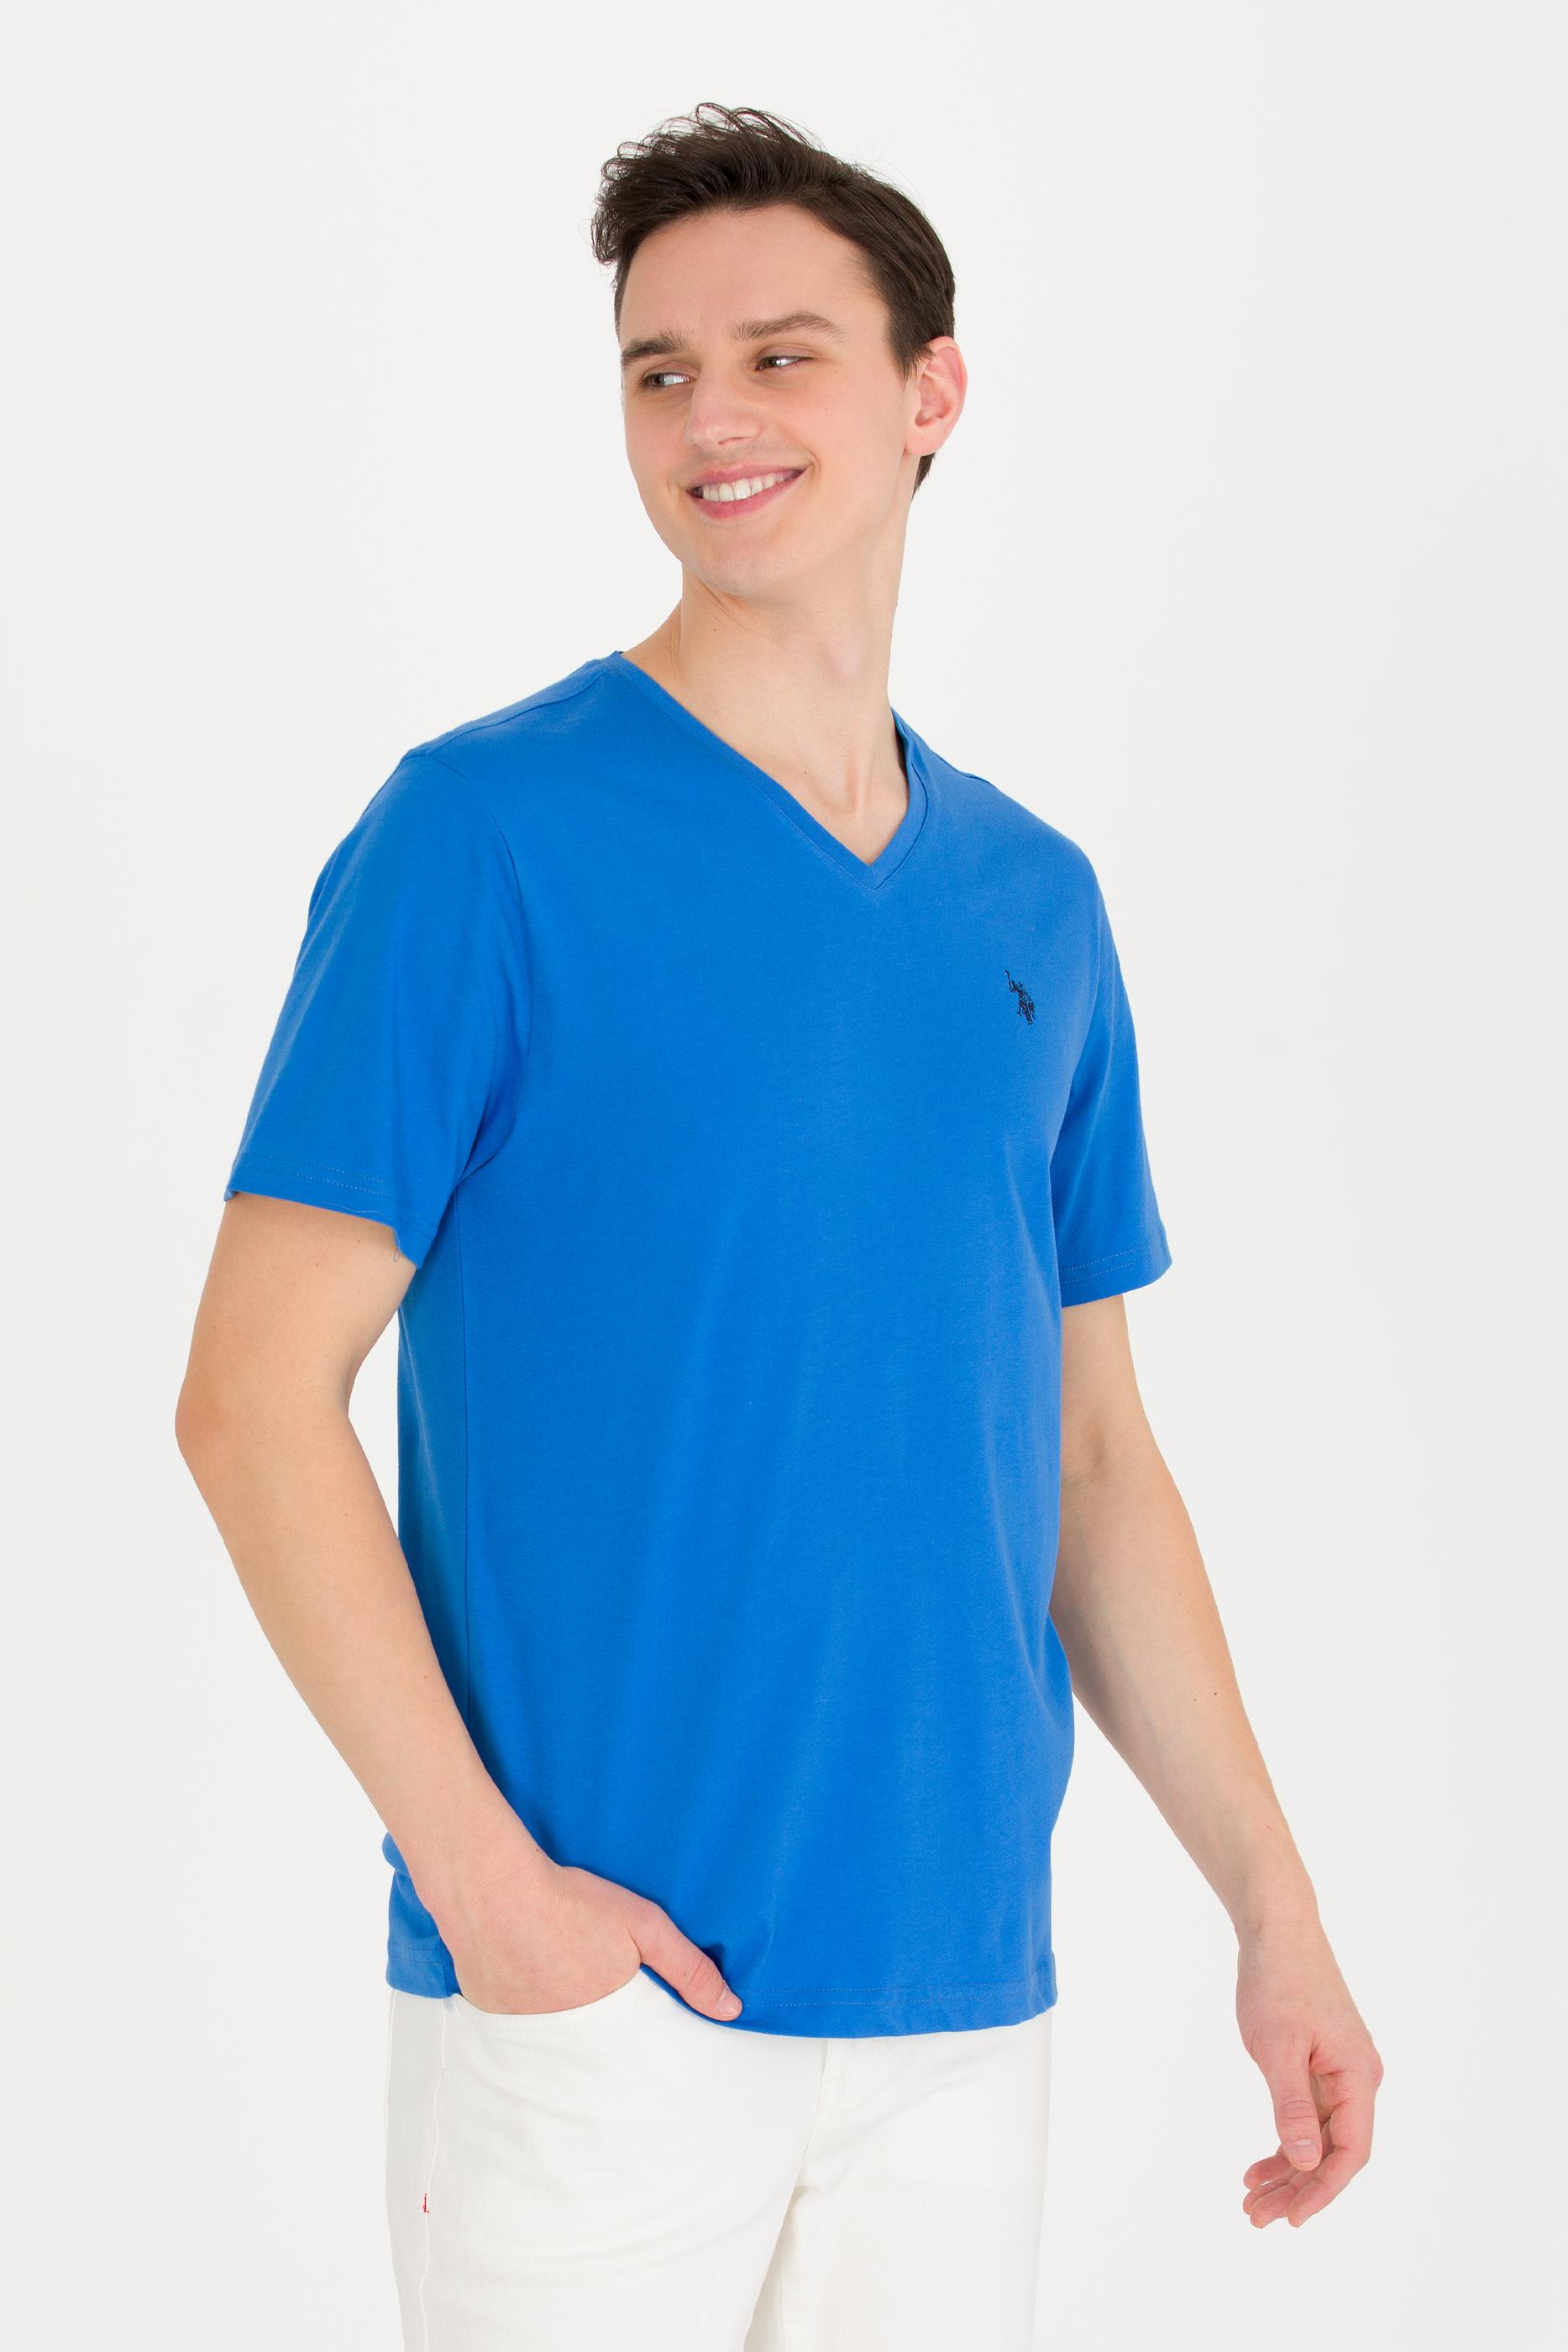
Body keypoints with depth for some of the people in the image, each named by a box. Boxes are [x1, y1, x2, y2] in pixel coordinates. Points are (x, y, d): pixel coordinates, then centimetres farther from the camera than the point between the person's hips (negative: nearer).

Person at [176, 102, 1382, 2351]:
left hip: (967, 1996, 5)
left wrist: (1277, 1908, 9)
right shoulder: (486, 834, -6)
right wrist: (480, 1874, -16)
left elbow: (1088, 1453, 14)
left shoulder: (1037, 902, 9)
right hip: (593, 1986, -5)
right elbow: (254, 1395, -9)